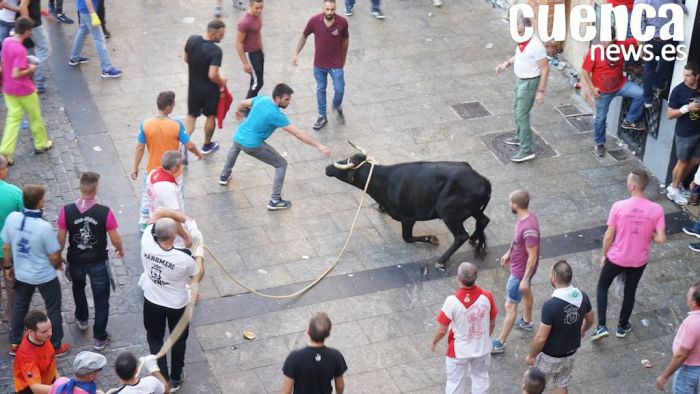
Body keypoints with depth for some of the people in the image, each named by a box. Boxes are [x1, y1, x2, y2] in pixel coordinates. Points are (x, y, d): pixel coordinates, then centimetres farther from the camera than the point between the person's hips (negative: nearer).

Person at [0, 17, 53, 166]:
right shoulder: (20, 50, -28)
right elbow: (16, 74, -29)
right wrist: (30, 70, -13)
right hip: (24, 91, -7)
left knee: (13, 119, 11)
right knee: (35, 117, 16)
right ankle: (41, 144, 34)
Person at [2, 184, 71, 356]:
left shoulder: (12, 218, -16)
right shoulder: (44, 227, -31)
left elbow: (6, 246, -3)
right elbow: (54, 256, -21)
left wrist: (8, 267, 13)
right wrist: (57, 264, 3)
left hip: (21, 274, 5)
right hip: (44, 276, -5)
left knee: (19, 307, 26)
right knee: (53, 309, 17)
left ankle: (15, 344, 39)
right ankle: (56, 346, 31)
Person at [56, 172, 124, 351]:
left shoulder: (66, 211, -18)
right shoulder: (105, 212, -22)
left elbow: (61, 239, -7)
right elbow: (115, 239, -12)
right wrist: (121, 249, 10)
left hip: (75, 261, 3)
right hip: (98, 262, -2)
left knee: (78, 288, 33)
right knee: (101, 299, 12)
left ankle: (82, 319, 52)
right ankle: (100, 338, 17)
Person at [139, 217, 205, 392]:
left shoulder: (146, 243, -28)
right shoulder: (184, 258, -33)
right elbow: (198, 274, -11)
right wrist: (199, 254, 5)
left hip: (152, 302, 2)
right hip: (177, 305, -2)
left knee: (155, 339, 25)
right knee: (178, 340, 24)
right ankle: (176, 379, 40)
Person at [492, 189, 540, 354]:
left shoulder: (529, 228, -37)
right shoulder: (524, 217, -8)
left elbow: (532, 257, -30)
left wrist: (525, 280, -25)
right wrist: (508, 253, 22)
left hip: (521, 271, -10)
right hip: (519, 265, 10)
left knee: (510, 306, 0)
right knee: (525, 292, 31)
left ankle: (500, 343, 10)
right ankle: (527, 322, 56)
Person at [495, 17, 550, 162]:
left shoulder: (536, 46, -29)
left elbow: (545, 69, -23)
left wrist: (541, 91, -23)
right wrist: (507, 63, 4)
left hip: (529, 83, -9)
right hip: (520, 80, 9)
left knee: (522, 115, -7)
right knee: (517, 109, 24)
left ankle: (526, 150, -1)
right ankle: (519, 137, 44)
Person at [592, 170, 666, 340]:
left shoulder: (618, 206, -21)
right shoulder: (657, 209, -17)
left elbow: (609, 236, -13)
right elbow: (661, 239, -17)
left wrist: (604, 255, 3)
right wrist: (649, 235, 5)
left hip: (616, 257, -2)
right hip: (639, 260, 2)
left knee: (602, 287, 21)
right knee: (630, 292, 24)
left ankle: (602, 326, 14)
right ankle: (622, 326, 39)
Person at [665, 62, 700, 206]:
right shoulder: (678, 90, -18)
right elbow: (670, 114, -16)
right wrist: (687, 108, -27)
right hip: (685, 133, -5)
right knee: (683, 162, 7)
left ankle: (678, 184, 34)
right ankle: (673, 190, 24)